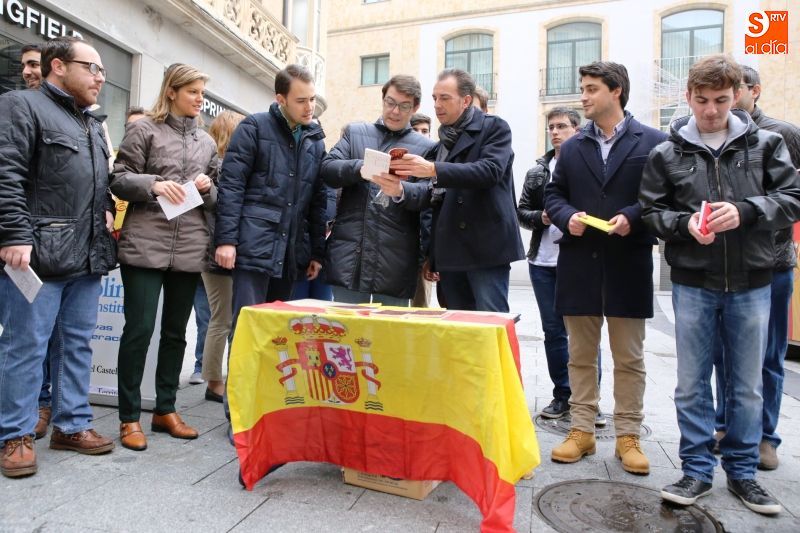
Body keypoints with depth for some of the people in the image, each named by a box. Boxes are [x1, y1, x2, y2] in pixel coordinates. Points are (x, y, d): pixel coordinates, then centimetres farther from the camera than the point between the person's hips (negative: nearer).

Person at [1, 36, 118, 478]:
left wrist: (107, 209, 11)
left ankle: (72, 425, 22)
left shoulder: (92, 125, 22)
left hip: (87, 257, 8)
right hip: (37, 254, -7)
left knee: (77, 343, 11)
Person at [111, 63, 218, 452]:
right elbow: (119, 181, -1)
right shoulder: (143, 129, 3)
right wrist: (153, 184, -18)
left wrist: (207, 189, -3)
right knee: (138, 329, -3)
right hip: (145, 245, -4)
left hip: (190, 248, 5)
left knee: (176, 332, 10)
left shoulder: (206, 141, 17)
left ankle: (166, 410, 23)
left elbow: (215, 197, 18)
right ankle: (130, 417, 12)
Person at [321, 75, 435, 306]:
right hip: (348, 254, 1)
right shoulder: (354, 132, 15)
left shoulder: (426, 147, 9)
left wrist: (401, 191, -26)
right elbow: (327, 168, 2)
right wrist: (359, 168, -18)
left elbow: (429, 193, -4)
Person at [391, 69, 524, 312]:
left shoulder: (494, 127, 1)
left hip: (486, 247, -6)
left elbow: (490, 171, -18)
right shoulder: (444, 140, 19)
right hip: (450, 252, 6)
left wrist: (433, 169, -25)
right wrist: (431, 253, 17)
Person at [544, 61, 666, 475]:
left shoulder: (652, 142, 2)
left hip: (628, 264, -3)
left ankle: (628, 436, 22)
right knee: (581, 355, 10)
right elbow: (553, 194, 12)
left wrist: (632, 217, -17)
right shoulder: (572, 147, 13)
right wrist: (567, 217, -7)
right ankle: (581, 430, 22)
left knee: (629, 358, 7)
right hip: (579, 264, 3)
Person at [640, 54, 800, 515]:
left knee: (747, 385, 12)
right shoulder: (667, 154, 1)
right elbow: (652, 212, 2)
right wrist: (685, 223, -17)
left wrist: (745, 211, -18)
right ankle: (697, 470, 22)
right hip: (693, 283, -1)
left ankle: (742, 471, 29)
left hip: (752, 282, 1)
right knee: (692, 383, 7)